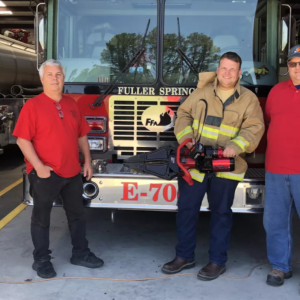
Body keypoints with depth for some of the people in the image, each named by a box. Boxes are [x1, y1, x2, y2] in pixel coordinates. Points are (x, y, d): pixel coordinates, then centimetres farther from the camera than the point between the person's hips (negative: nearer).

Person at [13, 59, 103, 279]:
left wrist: (88, 161, 8)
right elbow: (22, 139, -13)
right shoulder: (33, 105, -8)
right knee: (41, 218, 7)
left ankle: (80, 253, 30)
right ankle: (41, 260, 20)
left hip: (73, 172, 6)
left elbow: (82, 135, 14)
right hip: (45, 174, -5)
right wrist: (38, 166, -19)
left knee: (77, 214, 15)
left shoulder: (71, 104, 10)